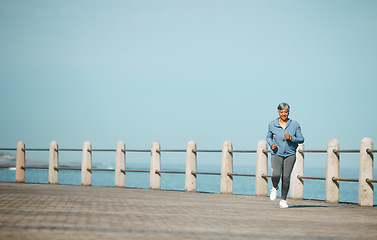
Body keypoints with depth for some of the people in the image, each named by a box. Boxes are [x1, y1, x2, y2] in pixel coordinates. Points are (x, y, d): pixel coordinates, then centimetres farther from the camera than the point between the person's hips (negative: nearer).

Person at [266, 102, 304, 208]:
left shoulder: (294, 124, 0)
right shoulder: (272, 124, 2)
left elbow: (301, 139, 3)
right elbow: (268, 137, 15)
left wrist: (291, 138, -15)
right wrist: (271, 144, -6)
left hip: (290, 155, 1)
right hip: (276, 154, 0)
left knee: (286, 177, -3)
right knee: (276, 174, -21)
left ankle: (283, 200, 12)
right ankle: (275, 188, 13)